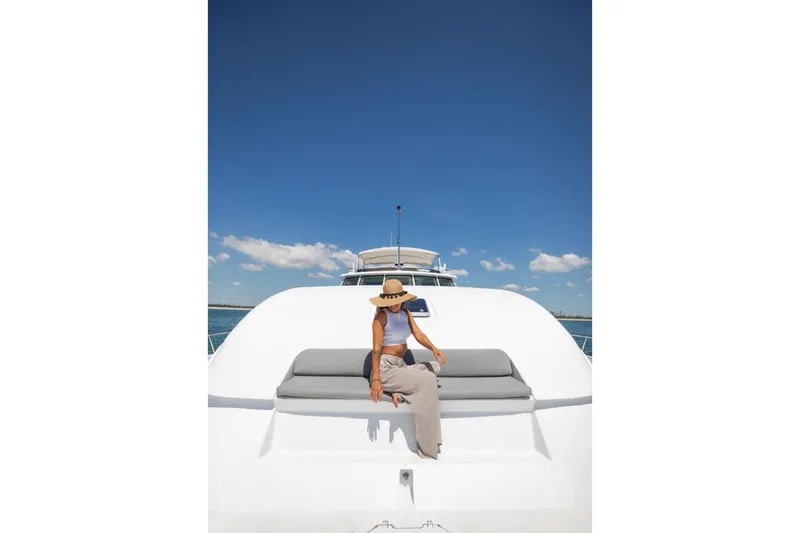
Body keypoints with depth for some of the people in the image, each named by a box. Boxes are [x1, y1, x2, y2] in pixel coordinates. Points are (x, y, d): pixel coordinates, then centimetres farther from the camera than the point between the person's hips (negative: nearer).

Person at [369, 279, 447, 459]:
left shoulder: (406, 313, 8)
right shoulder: (381, 316, -14)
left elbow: (418, 334, -3)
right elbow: (376, 349, -20)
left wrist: (433, 348, -23)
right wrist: (375, 380, -27)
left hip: (401, 366, 8)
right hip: (386, 368, -8)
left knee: (436, 366, -2)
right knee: (427, 381, -21)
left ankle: (399, 393, -10)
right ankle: (428, 450, -15)